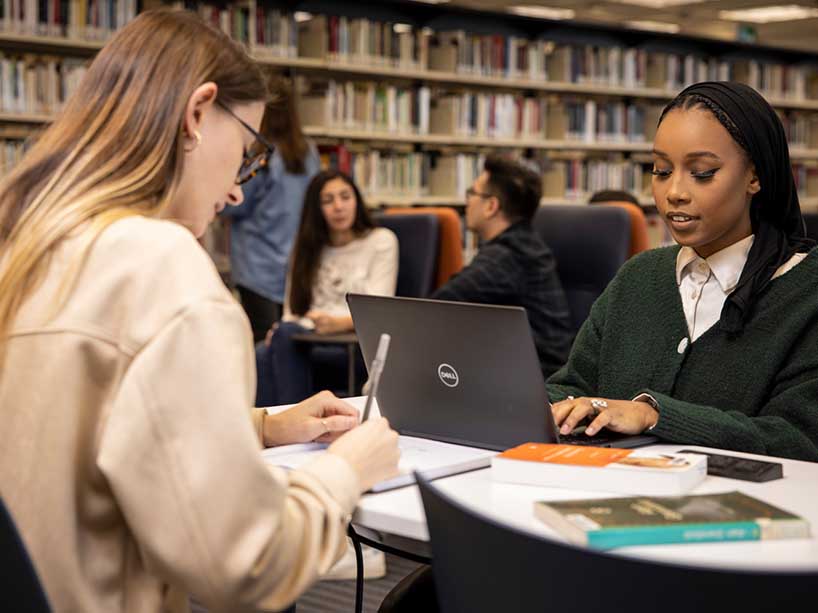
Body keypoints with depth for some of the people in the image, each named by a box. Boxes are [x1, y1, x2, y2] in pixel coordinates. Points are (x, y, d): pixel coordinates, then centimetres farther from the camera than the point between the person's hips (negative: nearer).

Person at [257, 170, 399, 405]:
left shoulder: (381, 240, 10)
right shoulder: (308, 249, 24)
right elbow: (293, 309, 16)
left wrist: (338, 323, -23)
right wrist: (281, 331, -9)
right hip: (307, 337, 4)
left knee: (287, 334, -33)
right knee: (262, 356, -32)